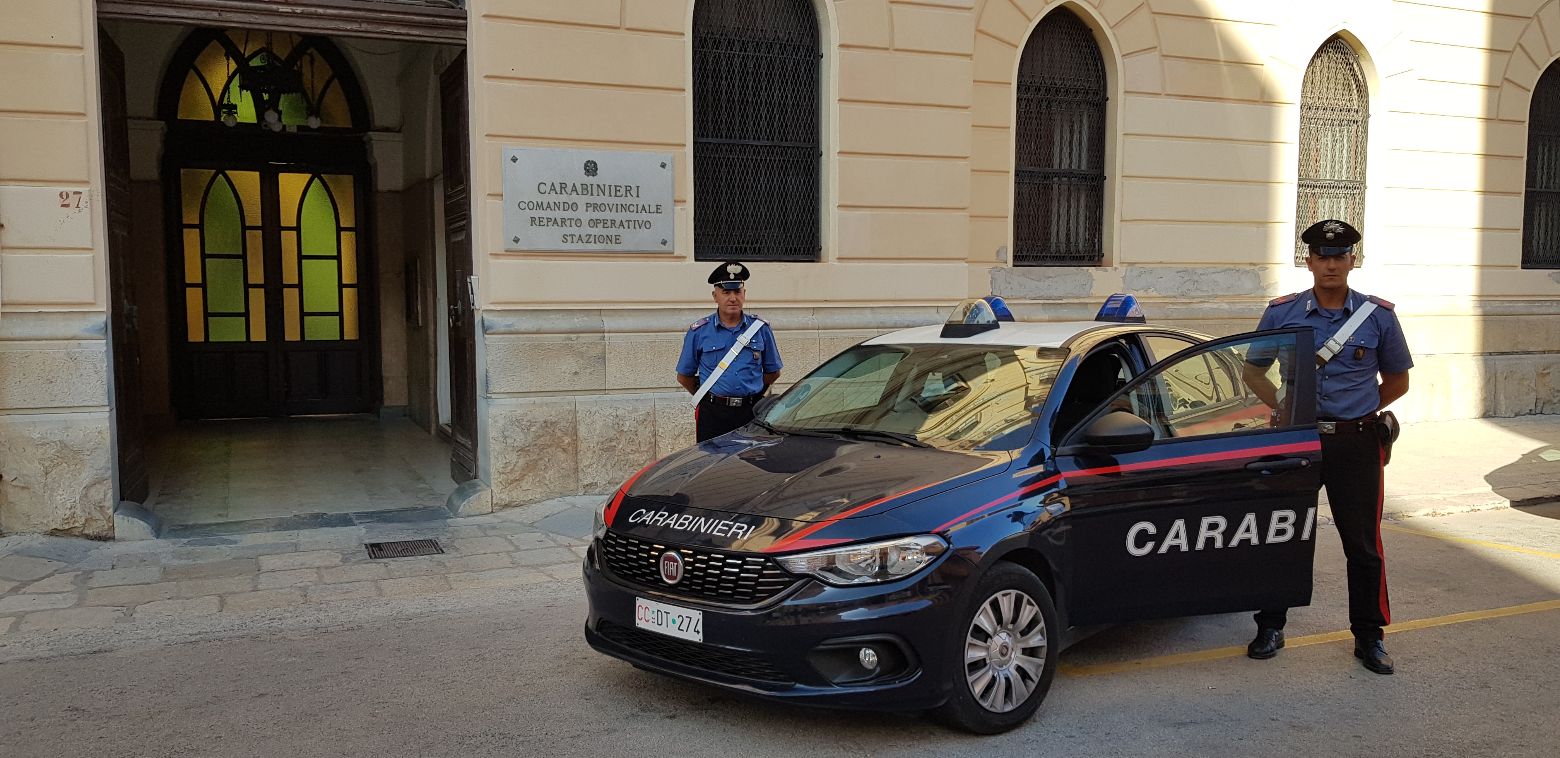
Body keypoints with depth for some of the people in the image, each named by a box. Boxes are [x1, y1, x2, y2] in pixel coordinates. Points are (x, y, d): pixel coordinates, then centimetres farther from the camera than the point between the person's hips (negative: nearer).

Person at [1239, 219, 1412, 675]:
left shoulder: (1378, 316, 1)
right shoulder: (1282, 313, 1)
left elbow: (1397, 381, 12)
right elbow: (1254, 371, 11)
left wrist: (1358, 412, 4)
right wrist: (1282, 407, -3)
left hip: (1356, 443, 0)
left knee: (1363, 543, 5)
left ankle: (1369, 637, 20)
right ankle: (1270, 628, 20)